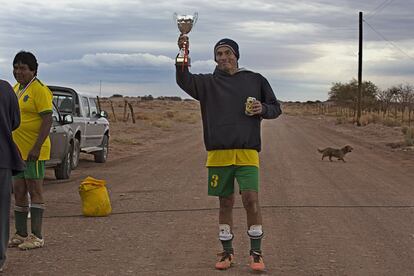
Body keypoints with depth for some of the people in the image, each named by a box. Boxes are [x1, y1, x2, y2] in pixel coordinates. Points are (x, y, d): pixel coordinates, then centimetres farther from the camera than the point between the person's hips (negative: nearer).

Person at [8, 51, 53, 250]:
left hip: (33, 151, -8)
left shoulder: (39, 90, -12)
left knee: (35, 191, -4)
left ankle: (36, 236, 1)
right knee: (19, 192, 11)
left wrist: (36, 148, -23)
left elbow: (47, 120, -17)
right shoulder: (15, 89, 14)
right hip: (17, 151, 8)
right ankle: (20, 235, 20)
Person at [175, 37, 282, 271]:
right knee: (226, 203, 8)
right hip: (219, 152, 1)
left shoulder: (255, 80, 10)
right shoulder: (208, 83, 10)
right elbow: (184, 80, -9)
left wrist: (263, 109, -6)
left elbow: (276, 108, 16)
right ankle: (227, 252, 20)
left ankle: (256, 253, 1)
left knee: (251, 199, -11)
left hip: (247, 151, -1)